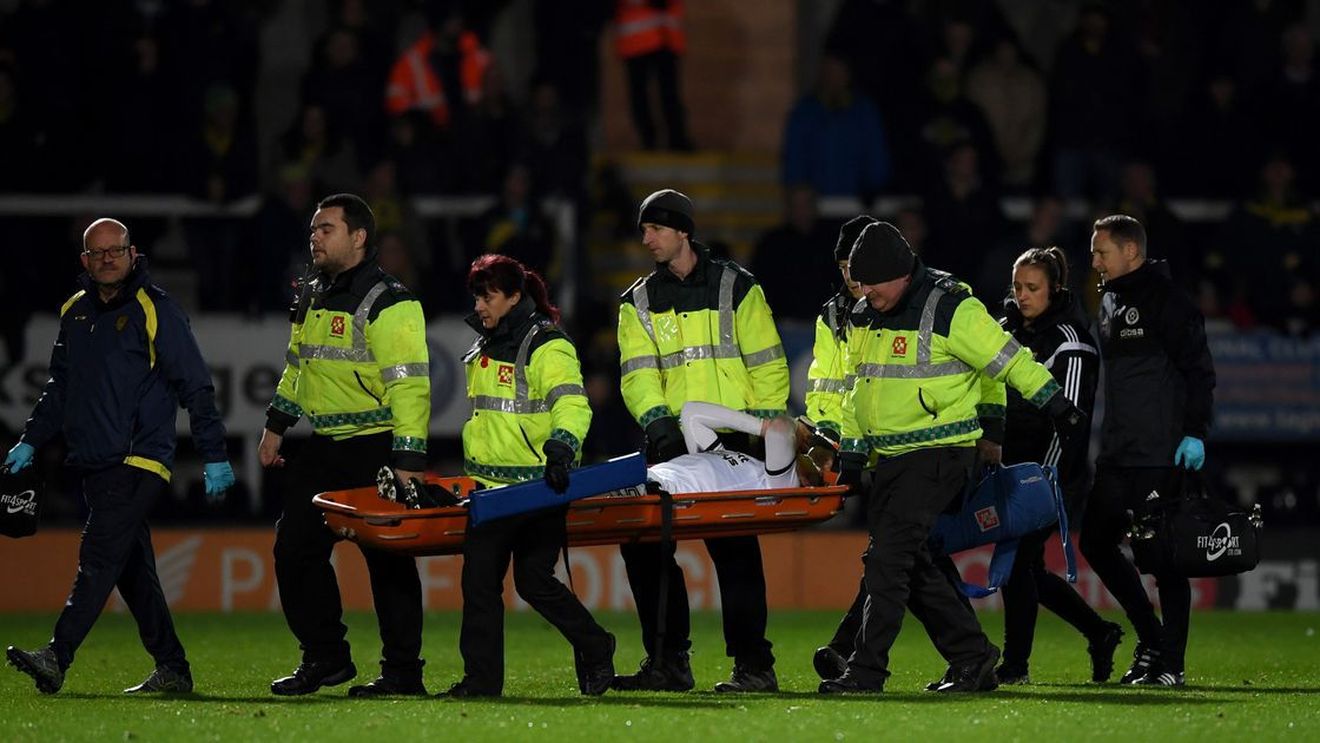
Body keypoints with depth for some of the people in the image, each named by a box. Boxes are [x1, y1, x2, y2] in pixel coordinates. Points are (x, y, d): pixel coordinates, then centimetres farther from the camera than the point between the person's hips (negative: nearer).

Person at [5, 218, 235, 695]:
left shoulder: (155, 311, -6)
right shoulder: (74, 313, 15)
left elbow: (196, 386, -6)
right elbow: (59, 387, 26)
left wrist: (214, 456, -9)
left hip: (140, 461, -8)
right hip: (96, 466, 8)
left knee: (99, 559, -16)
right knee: (133, 571, 8)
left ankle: (56, 659, -26)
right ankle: (171, 670, 13)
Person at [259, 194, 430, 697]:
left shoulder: (387, 302, -13)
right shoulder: (311, 295, 14)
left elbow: (409, 384, -17)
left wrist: (407, 459, -22)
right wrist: (276, 426, 24)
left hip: (375, 448, -8)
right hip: (322, 448, 9)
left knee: (388, 559, -5)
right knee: (295, 550, 8)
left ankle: (403, 671, 2)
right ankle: (325, 657, 19)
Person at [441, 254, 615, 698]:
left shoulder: (547, 347, -9)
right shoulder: (484, 349, 19)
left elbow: (572, 403, -23)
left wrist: (561, 447, -40)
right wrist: (472, 469, 30)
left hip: (538, 484, -8)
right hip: (492, 484, 8)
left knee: (534, 580, -7)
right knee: (479, 580, 2)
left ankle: (595, 649, 13)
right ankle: (481, 678, 5)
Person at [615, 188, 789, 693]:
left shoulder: (735, 288, 4)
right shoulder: (638, 302, 13)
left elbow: (767, 366, 4)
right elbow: (637, 375, 1)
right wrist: (657, 421, -18)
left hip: (729, 441, -4)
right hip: (670, 442, 4)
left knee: (734, 550, -7)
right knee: (644, 545, -1)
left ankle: (754, 665, -4)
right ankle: (668, 662, 7)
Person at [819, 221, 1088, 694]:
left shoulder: (949, 309, -12)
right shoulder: (866, 318, 12)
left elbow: (1007, 359, -8)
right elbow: (858, 386, 22)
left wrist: (1056, 406, -4)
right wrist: (852, 450, 18)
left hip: (938, 455, -9)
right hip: (890, 457, 9)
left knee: (888, 558, -14)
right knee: (911, 564, 9)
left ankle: (867, 670, -14)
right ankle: (972, 657, 18)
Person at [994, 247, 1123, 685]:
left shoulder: (1070, 344, -11)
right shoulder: (1008, 331, 11)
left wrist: (1045, 480, -20)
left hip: (1056, 468, -8)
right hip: (1014, 465, 8)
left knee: (1016, 558, -11)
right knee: (1026, 566, 8)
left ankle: (1016, 665, -6)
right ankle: (1100, 634, 23)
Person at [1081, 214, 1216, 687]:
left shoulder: (1168, 302, -9)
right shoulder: (1110, 303, 16)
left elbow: (1199, 370, -13)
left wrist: (1195, 433, -20)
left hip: (1161, 457, -9)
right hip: (1117, 456, 9)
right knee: (1095, 543, 10)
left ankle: (1170, 662, 0)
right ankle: (1150, 639, 19)